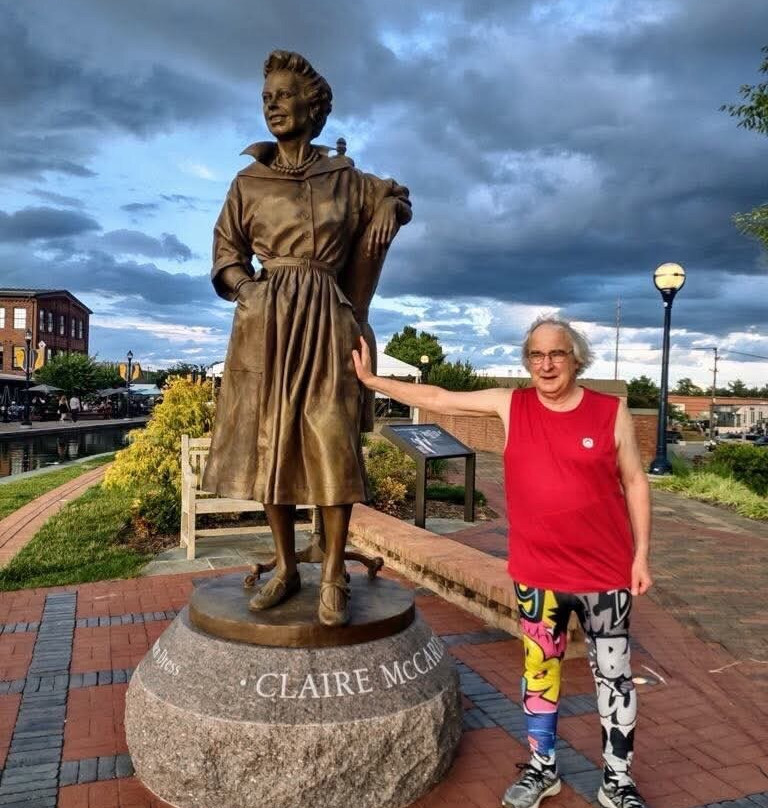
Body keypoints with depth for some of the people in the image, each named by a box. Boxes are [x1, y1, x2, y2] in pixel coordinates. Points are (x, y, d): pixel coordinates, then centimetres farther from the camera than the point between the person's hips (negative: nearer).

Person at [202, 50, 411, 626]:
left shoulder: (344, 177, 10)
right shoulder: (249, 182, 10)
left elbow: (395, 195, 26)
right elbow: (227, 249, 14)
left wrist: (389, 207, 3)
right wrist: (241, 285, -5)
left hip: (327, 321, -1)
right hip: (268, 320, 1)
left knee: (332, 442, -8)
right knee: (271, 439, 1)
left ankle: (333, 574, 0)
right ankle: (285, 568, 13)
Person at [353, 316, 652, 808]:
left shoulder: (611, 412, -7)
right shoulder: (510, 405, -3)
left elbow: (634, 483, 0)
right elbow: (436, 399, 1)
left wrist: (641, 554, -2)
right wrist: (371, 380, 2)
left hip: (606, 572, -1)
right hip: (537, 573, 2)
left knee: (613, 675, 12)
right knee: (539, 669, 15)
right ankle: (542, 768, 35)